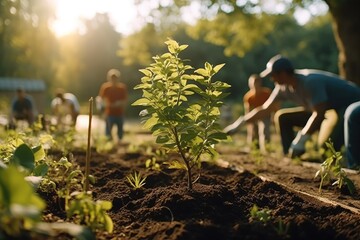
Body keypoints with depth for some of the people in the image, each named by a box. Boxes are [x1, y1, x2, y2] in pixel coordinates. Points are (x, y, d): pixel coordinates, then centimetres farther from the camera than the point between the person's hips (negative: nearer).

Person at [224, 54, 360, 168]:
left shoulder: (311, 81, -31)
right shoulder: (284, 88, -5)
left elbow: (319, 114, -33)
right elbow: (264, 109, 3)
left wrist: (301, 140, -32)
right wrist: (238, 123, 0)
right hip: (326, 110, 9)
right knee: (282, 117, 3)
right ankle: (290, 157, 3)